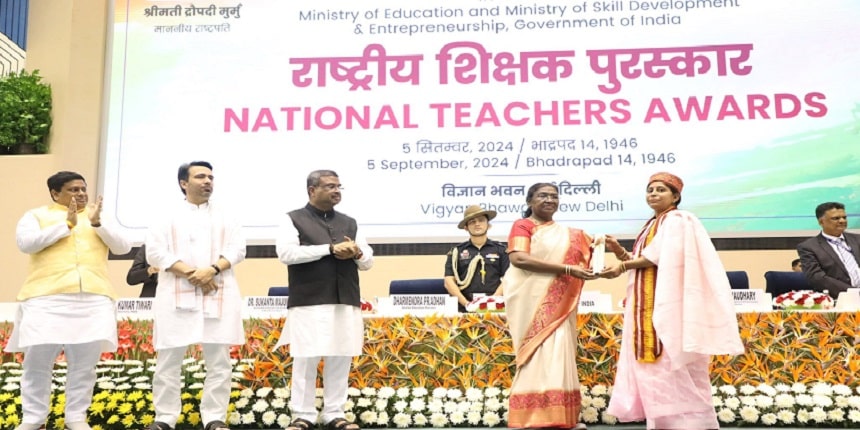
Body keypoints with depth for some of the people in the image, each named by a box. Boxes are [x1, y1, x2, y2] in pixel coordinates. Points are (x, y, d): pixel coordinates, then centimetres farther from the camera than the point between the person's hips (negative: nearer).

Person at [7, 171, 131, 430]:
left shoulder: (101, 218, 19)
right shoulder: (36, 215, 13)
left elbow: (124, 247, 7)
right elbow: (25, 243, -5)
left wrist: (96, 223, -7)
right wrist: (67, 224, -9)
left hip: (94, 299, 2)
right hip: (46, 297, -1)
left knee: (85, 362, 0)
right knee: (37, 359, -2)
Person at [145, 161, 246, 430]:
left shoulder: (226, 216, 14)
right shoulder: (168, 216, 9)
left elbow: (237, 249, 4)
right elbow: (154, 251, -3)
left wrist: (211, 270, -14)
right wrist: (191, 273, -13)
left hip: (219, 295, 1)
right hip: (176, 296, -1)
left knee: (219, 360, 0)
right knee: (169, 359, 0)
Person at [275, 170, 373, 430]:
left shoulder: (349, 223, 17)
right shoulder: (294, 220, 4)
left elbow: (368, 262, 18)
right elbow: (286, 253, -13)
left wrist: (357, 253, -7)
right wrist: (330, 248, -14)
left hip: (346, 303, 4)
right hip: (309, 303, -4)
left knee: (340, 360, 4)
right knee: (306, 360, -2)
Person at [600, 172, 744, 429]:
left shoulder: (677, 220, -4)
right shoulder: (651, 225, 22)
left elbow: (661, 256, -15)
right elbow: (641, 261, 19)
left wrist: (624, 265, -12)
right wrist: (619, 251, 3)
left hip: (668, 302, -9)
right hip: (647, 304, 9)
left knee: (672, 361, -10)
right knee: (653, 362, 5)